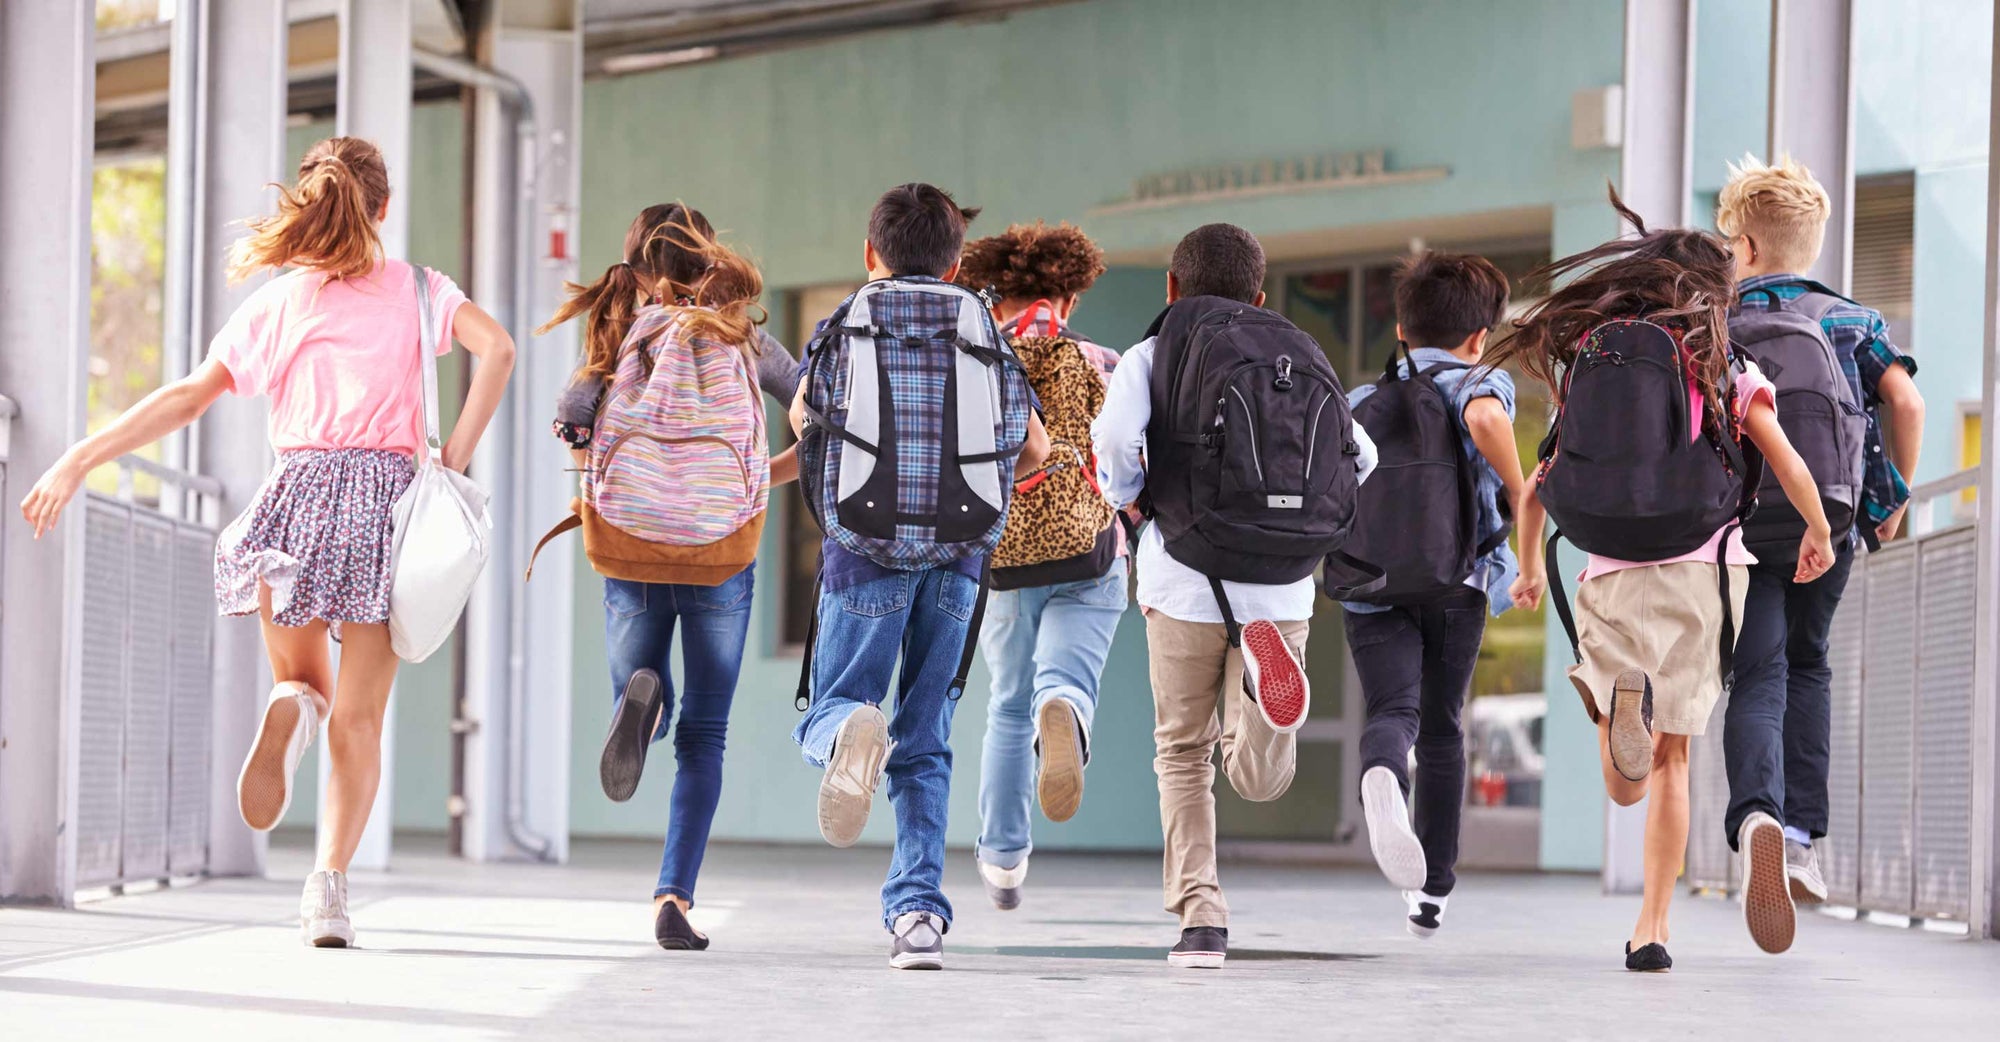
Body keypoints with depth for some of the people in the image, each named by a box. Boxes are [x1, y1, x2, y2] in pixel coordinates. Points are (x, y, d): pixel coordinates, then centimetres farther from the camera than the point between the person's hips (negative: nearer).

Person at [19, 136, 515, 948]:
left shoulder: (279, 302, 10)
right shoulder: (415, 290, 9)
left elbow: (190, 397, 3)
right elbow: (495, 346, -8)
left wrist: (79, 461, 4)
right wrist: (455, 457, -4)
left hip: (300, 493, 1)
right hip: (387, 493, -1)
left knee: (303, 679, 19)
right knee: (357, 717, 4)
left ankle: (291, 708, -19)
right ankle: (330, 884, -11)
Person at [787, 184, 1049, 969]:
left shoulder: (842, 330, 7)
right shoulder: (986, 338, 11)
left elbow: (802, 417, 24)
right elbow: (1035, 449, 20)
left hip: (866, 548, -2)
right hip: (960, 553, 2)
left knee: (827, 713, 9)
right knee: (925, 745, 10)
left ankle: (848, 730, -29)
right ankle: (917, 910, -3)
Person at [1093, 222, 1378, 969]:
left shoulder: (1149, 357, 5)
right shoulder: (1294, 360, 15)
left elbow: (1116, 439, -14)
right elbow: (1358, 456, 7)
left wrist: (1125, 498, 7)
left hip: (1185, 578, -1)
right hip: (1279, 583, 2)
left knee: (1183, 753, 14)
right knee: (1260, 779, 2)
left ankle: (1199, 917, 2)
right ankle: (1263, 671, -30)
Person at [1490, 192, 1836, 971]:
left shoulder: (1586, 361, 9)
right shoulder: (1724, 368, 3)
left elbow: (1539, 489, 11)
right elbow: (1789, 467, -5)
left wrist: (1529, 565, 27)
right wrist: (1819, 534, 14)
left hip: (1612, 578, 1)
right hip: (1705, 569, -1)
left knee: (1628, 786, -1)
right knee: (1671, 761, 14)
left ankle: (1618, 697, -35)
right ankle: (1651, 928, 7)